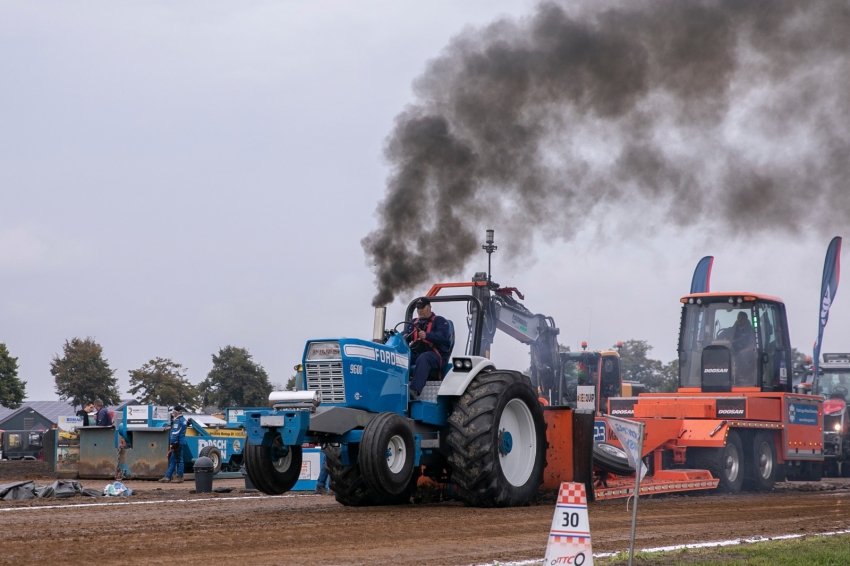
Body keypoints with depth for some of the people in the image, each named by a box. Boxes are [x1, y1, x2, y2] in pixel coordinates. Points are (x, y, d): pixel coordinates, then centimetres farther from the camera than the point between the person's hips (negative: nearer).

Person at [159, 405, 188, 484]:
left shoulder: (177, 421, -15)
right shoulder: (183, 420, 15)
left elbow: (175, 433, -18)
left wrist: (172, 444, -17)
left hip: (178, 443, -10)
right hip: (182, 442, 10)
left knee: (178, 460, -4)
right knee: (172, 460, 11)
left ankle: (180, 477, 0)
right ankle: (168, 477, 12)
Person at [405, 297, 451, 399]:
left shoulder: (439, 321, 7)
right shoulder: (413, 323, 26)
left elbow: (442, 336, -12)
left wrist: (426, 335, -31)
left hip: (435, 354, -5)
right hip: (416, 352, 5)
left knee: (423, 359, -39)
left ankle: (415, 390, -54)